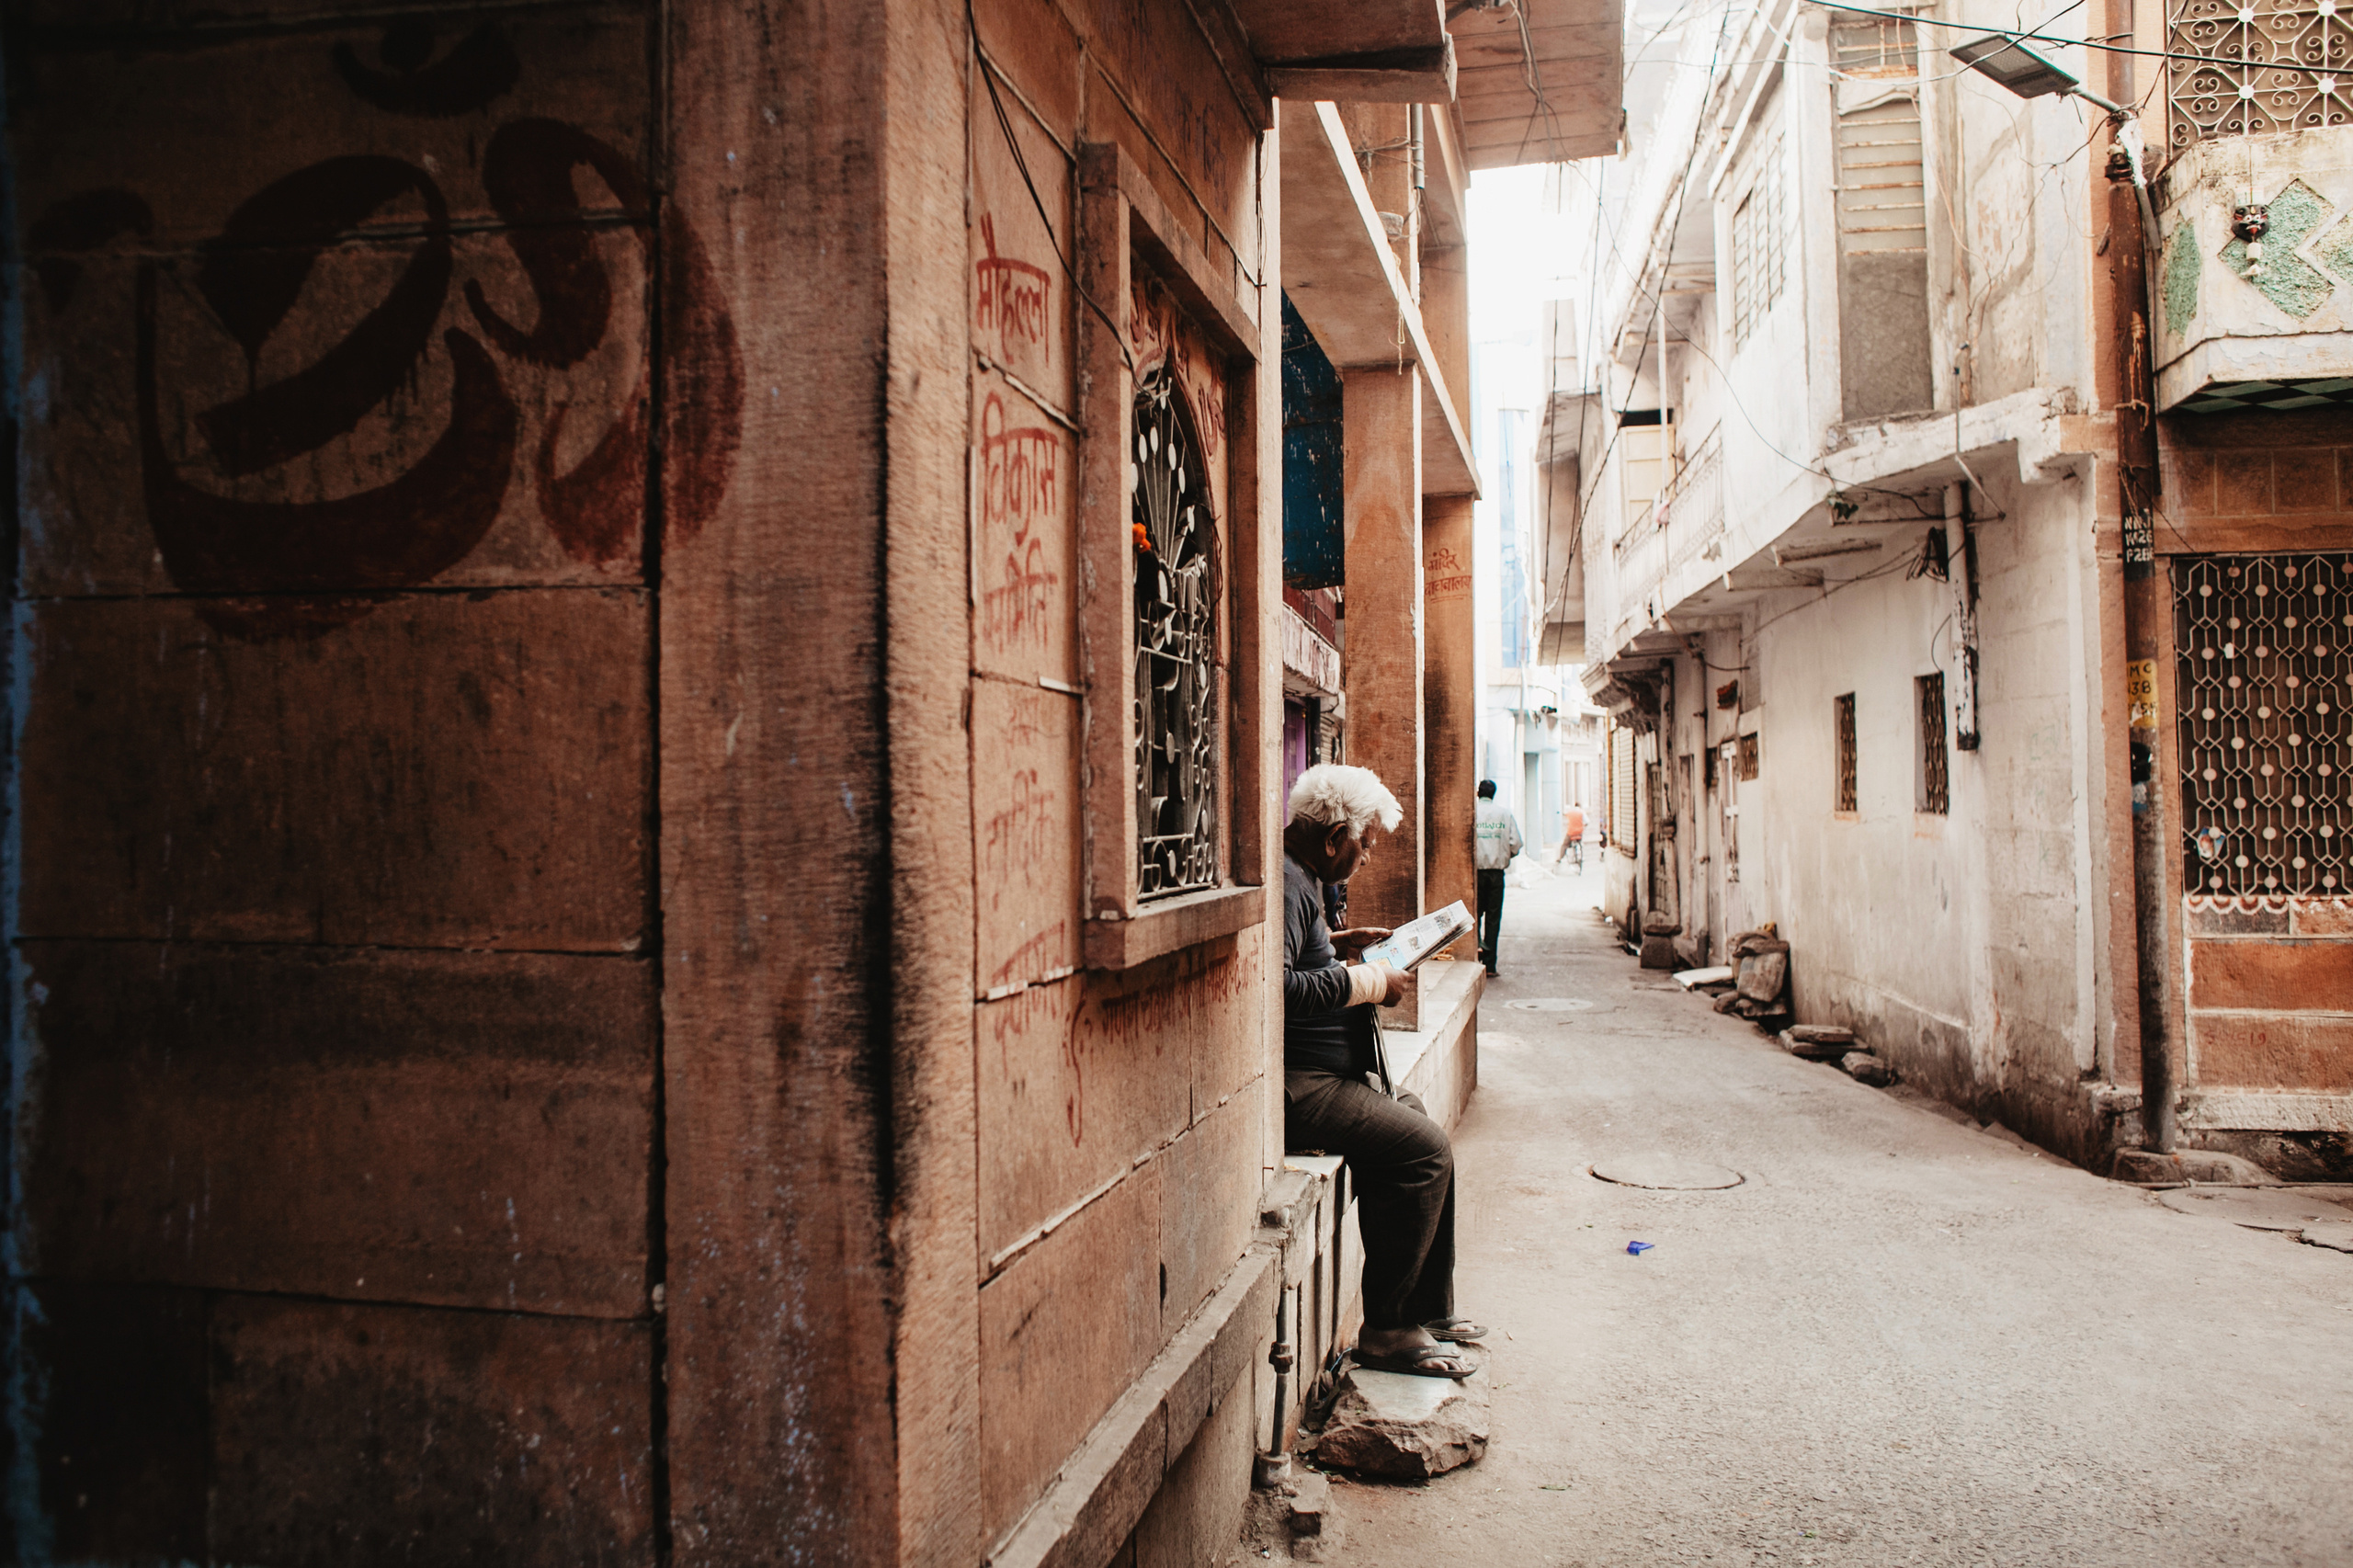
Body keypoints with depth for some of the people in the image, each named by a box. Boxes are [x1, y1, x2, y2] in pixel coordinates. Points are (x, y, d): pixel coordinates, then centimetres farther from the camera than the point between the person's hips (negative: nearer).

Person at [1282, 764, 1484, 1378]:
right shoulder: (1285, 884, -18)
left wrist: (1335, 946, 17)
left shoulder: (1297, 877, 16)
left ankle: (1429, 1311, 21)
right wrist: (1369, 981, -19)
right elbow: (1278, 989, -30)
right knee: (1426, 1150, -15)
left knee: (1420, 1125, 15)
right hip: (1294, 1086, -12)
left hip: (1322, 1075, 12)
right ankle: (1386, 1332, -3)